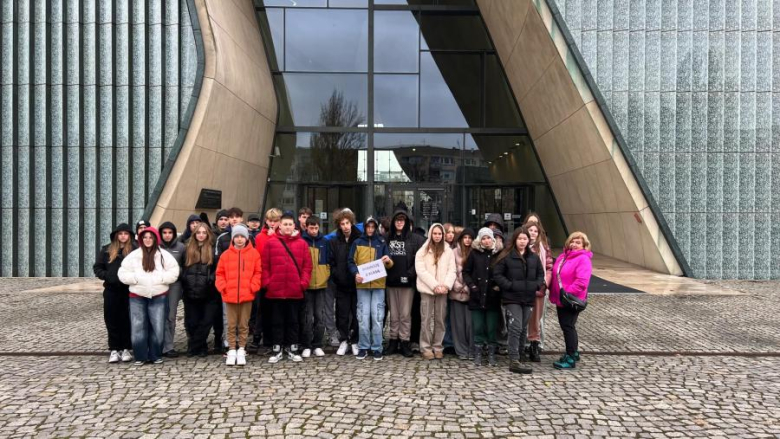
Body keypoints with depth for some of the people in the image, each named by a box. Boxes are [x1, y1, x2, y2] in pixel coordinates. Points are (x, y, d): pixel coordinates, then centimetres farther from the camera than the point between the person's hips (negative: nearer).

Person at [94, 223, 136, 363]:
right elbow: (97, 268, 8)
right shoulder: (106, 250, 6)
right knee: (112, 320, 5)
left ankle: (126, 349, 14)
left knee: (127, 320, 4)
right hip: (111, 291, 2)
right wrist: (107, 276, -8)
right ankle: (114, 349, 14)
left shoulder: (135, 250, -2)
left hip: (129, 291, -2)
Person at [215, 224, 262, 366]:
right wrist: (223, 287, -6)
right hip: (230, 295, 1)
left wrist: (253, 287, -9)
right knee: (231, 325, 8)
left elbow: (257, 272, 1)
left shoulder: (254, 254, 1)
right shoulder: (226, 255, 4)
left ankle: (241, 350, 18)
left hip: (247, 295, -1)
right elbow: (220, 273, 7)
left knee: (244, 325, 7)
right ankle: (232, 350, 16)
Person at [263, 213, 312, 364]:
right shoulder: (270, 243, 1)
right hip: (275, 290, -1)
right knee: (278, 320, 9)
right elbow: (264, 266, 1)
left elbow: (307, 266, 3)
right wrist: (266, 283, -6)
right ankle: (277, 349, 18)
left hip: (295, 290, 1)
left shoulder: (302, 244, 4)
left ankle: (292, 349, 20)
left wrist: (304, 282, -5)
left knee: (293, 320, 11)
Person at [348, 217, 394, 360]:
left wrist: (388, 261, -13)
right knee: (363, 317, 0)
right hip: (362, 285, 0)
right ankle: (363, 347, 11)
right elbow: (351, 261, 4)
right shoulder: (357, 243, 7)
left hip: (378, 284, 0)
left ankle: (377, 348, 8)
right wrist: (355, 273, -14)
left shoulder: (382, 243, 9)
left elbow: (389, 265, 10)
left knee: (377, 317, 0)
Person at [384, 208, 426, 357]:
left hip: (407, 282, -3)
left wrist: (411, 274, -11)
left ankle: (405, 341, 10)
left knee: (405, 314, 1)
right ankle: (393, 340, 19)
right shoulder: (387, 238, 8)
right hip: (391, 281, 3)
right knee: (393, 314, 10)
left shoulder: (415, 239, -1)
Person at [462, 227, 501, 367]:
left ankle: (491, 354, 16)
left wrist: (499, 286, -6)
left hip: (492, 297, 0)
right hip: (477, 296, 0)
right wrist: (471, 285, -6)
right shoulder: (474, 253, 3)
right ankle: (478, 354, 15)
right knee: (478, 327, 5)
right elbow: (466, 272, 6)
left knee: (492, 328, 5)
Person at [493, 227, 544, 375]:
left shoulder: (534, 257, 10)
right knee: (515, 328, -12)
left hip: (528, 298, 5)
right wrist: (510, 285, -17)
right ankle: (514, 361, -12)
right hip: (512, 298, -5)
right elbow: (497, 274, -7)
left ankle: (521, 355, 33)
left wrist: (536, 285, -2)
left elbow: (541, 273, 17)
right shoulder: (506, 256, -6)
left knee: (523, 328, 16)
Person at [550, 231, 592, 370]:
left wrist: (567, 293, -23)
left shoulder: (583, 259, -15)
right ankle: (573, 352, 33)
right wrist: (553, 292, 10)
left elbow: (581, 282, -25)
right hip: (560, 299, 8)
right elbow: (555, 274, 18)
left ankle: (571, 359, 4)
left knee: (568, 326, -5)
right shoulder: (563, 257, 11)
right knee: (565, 325, 17)